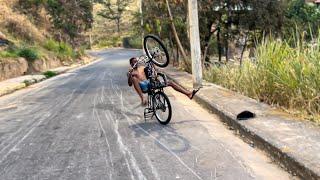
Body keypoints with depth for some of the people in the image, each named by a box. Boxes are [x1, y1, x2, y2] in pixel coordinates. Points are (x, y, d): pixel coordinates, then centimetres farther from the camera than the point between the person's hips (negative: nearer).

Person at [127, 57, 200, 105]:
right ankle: (143, 98, -45)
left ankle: (189, 93, -10)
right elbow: (130, 84, -4)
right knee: (133, 77, -35)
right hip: (142, 87, -5)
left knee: (169, 82, -5)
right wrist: (129, 75, -20)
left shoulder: (142, 68, 27)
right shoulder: (130, 72, 12)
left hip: (149, 84, 5)